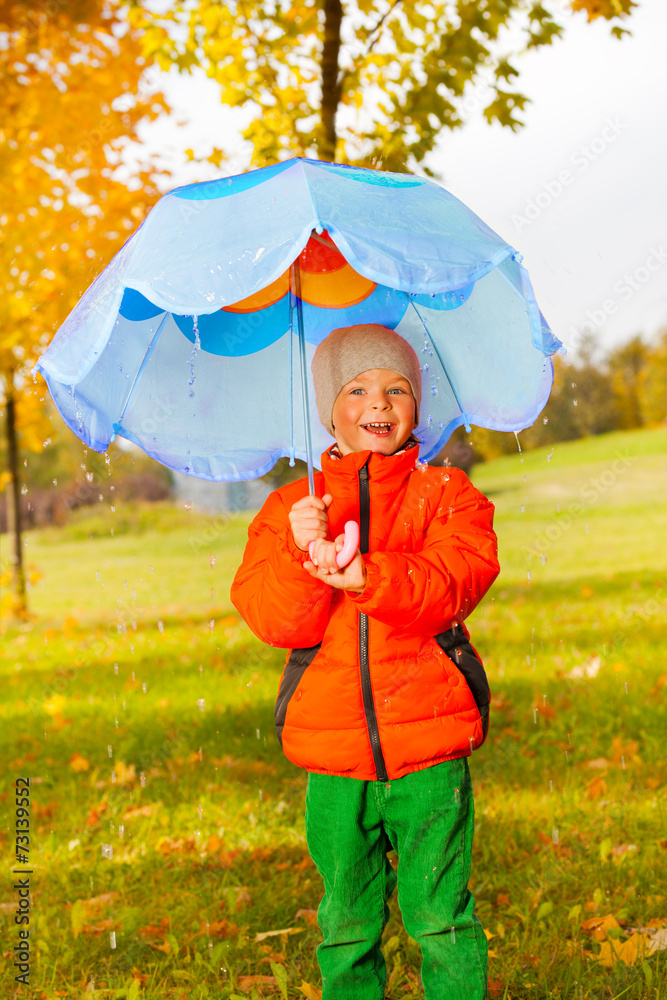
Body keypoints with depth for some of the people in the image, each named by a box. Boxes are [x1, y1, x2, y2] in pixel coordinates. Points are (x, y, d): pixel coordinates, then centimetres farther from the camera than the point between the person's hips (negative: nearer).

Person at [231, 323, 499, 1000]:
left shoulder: (447, 496, 4)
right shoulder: (289, 508, 7)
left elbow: (452, 582, -14)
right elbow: (272, 619, -5)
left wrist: (365, 576, -30)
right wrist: (302, 555, -25)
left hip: (430, 745, -1)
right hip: (333, 752, 2)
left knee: (438, 913, 5)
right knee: (346, 918, 13)